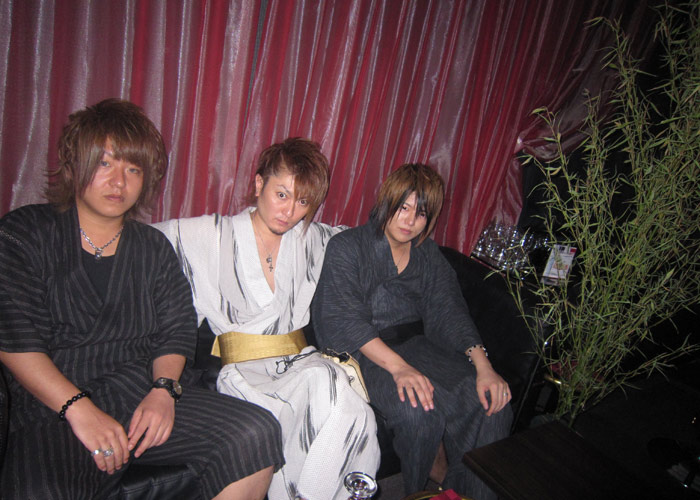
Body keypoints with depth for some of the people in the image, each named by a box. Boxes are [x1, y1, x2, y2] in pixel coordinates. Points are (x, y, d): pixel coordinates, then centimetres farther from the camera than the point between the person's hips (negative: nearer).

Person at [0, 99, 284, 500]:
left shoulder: (154, 248, 16)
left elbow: (177, 332, 12)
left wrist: (164, 389, -8)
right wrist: (79, 408, -14)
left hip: (144, 396, 3)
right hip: (51, 412, -2)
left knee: (257, 432, -19)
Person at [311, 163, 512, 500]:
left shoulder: (429, 255, 9)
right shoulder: (346, 248, -7)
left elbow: (449, 313, 0)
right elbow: (345, 321, -17)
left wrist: (483, 365, -17)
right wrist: (398, 367, -30)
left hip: (407, 345, 5)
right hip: (356, 354, -5)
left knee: (492, 403, -13)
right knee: (420, 410, -29)